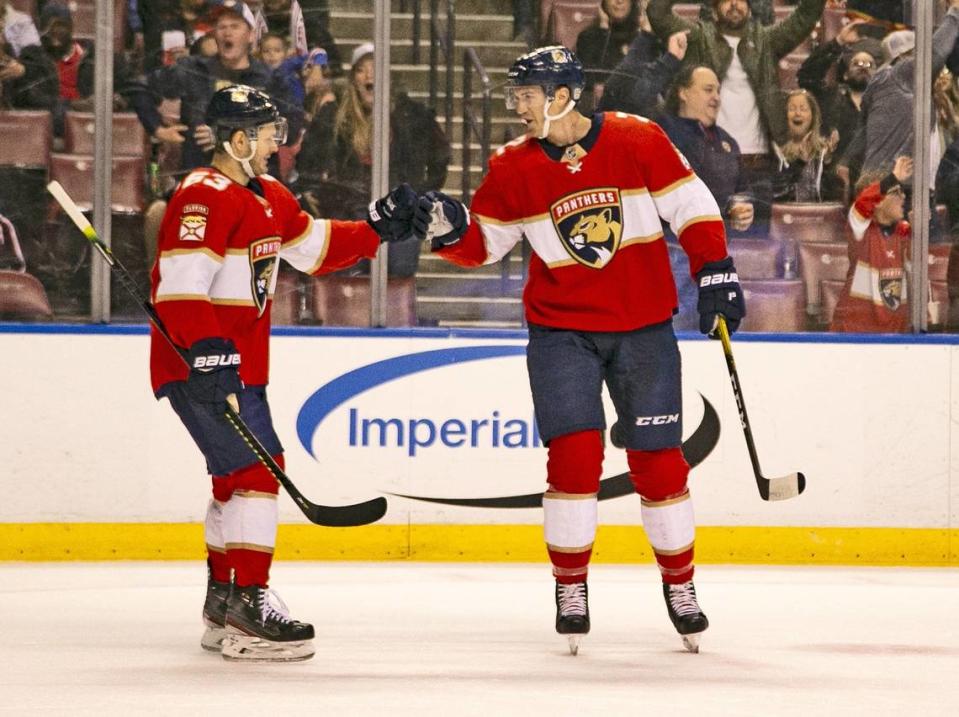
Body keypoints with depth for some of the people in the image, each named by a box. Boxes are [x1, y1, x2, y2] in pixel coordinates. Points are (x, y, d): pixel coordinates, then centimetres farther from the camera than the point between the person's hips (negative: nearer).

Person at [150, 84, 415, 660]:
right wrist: (209, 354, -32)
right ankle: (249, 611, -18)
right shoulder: (204, 198, -19)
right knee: (256, 467, -16)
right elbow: (180, 288, -26)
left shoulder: (269, 197, 14)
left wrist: (377, 227, 17)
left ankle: (223, 607, 28)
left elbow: (317, 247, 26)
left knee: (240, 475, 17)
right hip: (199, 365, -11)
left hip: (241, 367, 11)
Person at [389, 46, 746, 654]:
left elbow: (692, 205, -4)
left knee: (658, 461, 2)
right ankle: (571, 588, 4)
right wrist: (449, 228, -17)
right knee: (575, 454, -10)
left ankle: (680, 583, 20)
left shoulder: (638, 141, -8)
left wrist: (716, 273, -10)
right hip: (562, 330, 1)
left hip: (644, 329, -1)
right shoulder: (514, 167, -2)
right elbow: (482, 243, 3)